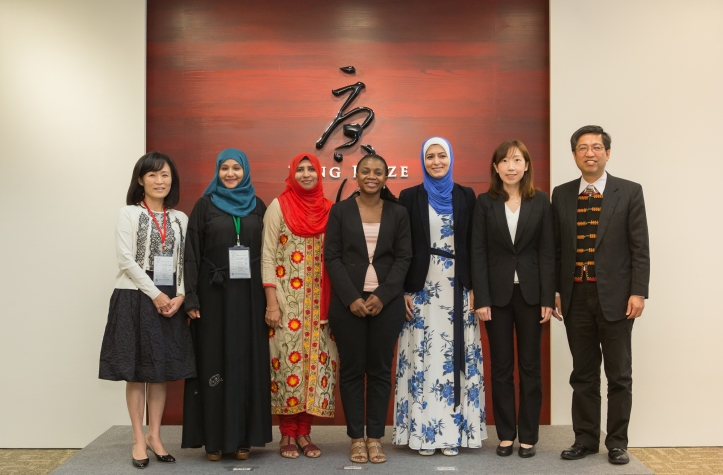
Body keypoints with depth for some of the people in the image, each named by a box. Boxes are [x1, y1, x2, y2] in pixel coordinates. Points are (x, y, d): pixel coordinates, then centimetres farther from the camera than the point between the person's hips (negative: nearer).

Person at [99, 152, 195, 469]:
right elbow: (126, 260, -8)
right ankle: (138, 439, 11)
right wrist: (155, 294, -13)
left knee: (161, 372, 7)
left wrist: (180, 295, -9)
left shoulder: (180, 219, 11)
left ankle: (155, 435, 18)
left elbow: (186, 262, 7)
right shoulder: (129, 213, 0)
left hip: (171, 301, 3)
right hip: (136, 298, -3)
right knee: (136, 372, 2)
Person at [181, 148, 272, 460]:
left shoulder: (258, 207, 9)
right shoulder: (204, 206, 3)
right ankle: (214, 437, 10)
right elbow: (192, 254, -1)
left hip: (249, 295, 2)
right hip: (214, 293, -2)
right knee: (214, 361, 1)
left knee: (247, 361, 4)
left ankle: (244, 436, 12)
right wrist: (191, 298, -9)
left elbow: (267, 253, 8)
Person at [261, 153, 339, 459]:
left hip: (320, 303, 3)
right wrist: (271, 303, -10)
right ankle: (287, 433, 11)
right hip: (287, 301, -3)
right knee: (288, 360, -2)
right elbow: (268, 257, -3)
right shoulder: (279, 206, 0)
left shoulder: (328, 210, 8)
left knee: (316, 360, 4)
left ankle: (304, 432, 15)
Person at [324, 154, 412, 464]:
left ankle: (375, 437, 15)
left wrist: (382, 296, -10)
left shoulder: (398, 213, 6)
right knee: (352, 369, 4)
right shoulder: (340, 211, 4)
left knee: (380, 369, 5)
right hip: (347, 302, -1)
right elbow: (332, 257, -1)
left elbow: (403, 258, 2)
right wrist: (351, 298, -11)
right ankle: (356, 438, 14)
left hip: (387, 303, 1)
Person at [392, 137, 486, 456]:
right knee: (422, 357, 1)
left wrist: (475, 288, -1)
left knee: (456, 357, 3)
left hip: (458, 289, 1)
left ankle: (453, 431, 12)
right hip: (421, 288, -1)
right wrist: (403, 290, -5)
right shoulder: (410, 197, 3)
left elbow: (474, 245, 6)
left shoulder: (466, 196, 7)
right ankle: (423, 432, 10)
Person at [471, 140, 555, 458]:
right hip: (497, 293, 0)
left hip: (530, 293, 0)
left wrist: (548, 298, -5)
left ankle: (528, 436, 17)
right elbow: (478, 253, -2)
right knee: (501, 367, 6)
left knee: (530, 366, 6)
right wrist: (481, 299, -9)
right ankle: (506, 435, 17)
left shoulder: (541, 201, 2)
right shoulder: (485, 202, 1)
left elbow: (547, 252, 0)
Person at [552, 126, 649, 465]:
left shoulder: (629, 192, -1)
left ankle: (617, 443, 18)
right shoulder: (561, 195, 7)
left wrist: (638, 292, -11)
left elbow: (640, 249, -4)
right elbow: (556, 248, 9)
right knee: (583, 374, 11)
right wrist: (553, 290, 4)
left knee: (619, 375, 7)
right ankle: (586, 439, 21)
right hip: (575, 297, 3)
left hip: (615, 296, -2)